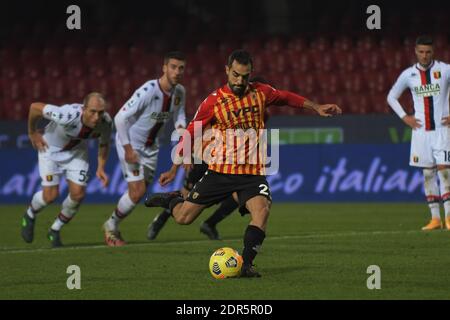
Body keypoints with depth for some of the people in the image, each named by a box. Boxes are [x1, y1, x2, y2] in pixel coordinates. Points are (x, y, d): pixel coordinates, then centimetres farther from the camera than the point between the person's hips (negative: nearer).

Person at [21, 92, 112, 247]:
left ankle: (55, 230, 18)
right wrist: (32, 133, -11)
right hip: (51, 147, -4)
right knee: (50, 195, -10)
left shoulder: (106, 122, -26)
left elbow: (104, 144, -1)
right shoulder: (68, 115, -41)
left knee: (78, 194, -8)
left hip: (77, 150, 4)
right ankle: (29, 216, 26)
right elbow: (35, 107, -26)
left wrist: (101, 168, -13)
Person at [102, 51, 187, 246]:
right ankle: (111, 226, 10)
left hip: (150, 146, 7)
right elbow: (120, 118, -26)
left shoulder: (179, 92, -6)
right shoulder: (148, 91, -28)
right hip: (130, 144, -7)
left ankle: (113, 226, 29)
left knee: (140, 191, 10)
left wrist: (181, 127, -10)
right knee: (137, 191, -12)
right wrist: (127, 149, -24)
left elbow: (179, 114, 13)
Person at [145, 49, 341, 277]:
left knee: (262, 210, -27)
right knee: (183, 217, -1)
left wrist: (316, 107, 18)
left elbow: (286, 97, 21)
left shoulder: (260, 92, 0)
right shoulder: (213, 102, -8)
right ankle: (171, 200, 35)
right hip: (220, 171, -1)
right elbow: (190, 134, 1)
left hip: (252, 173, 1)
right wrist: (174, 169, 3)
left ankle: (246, 264, -22)